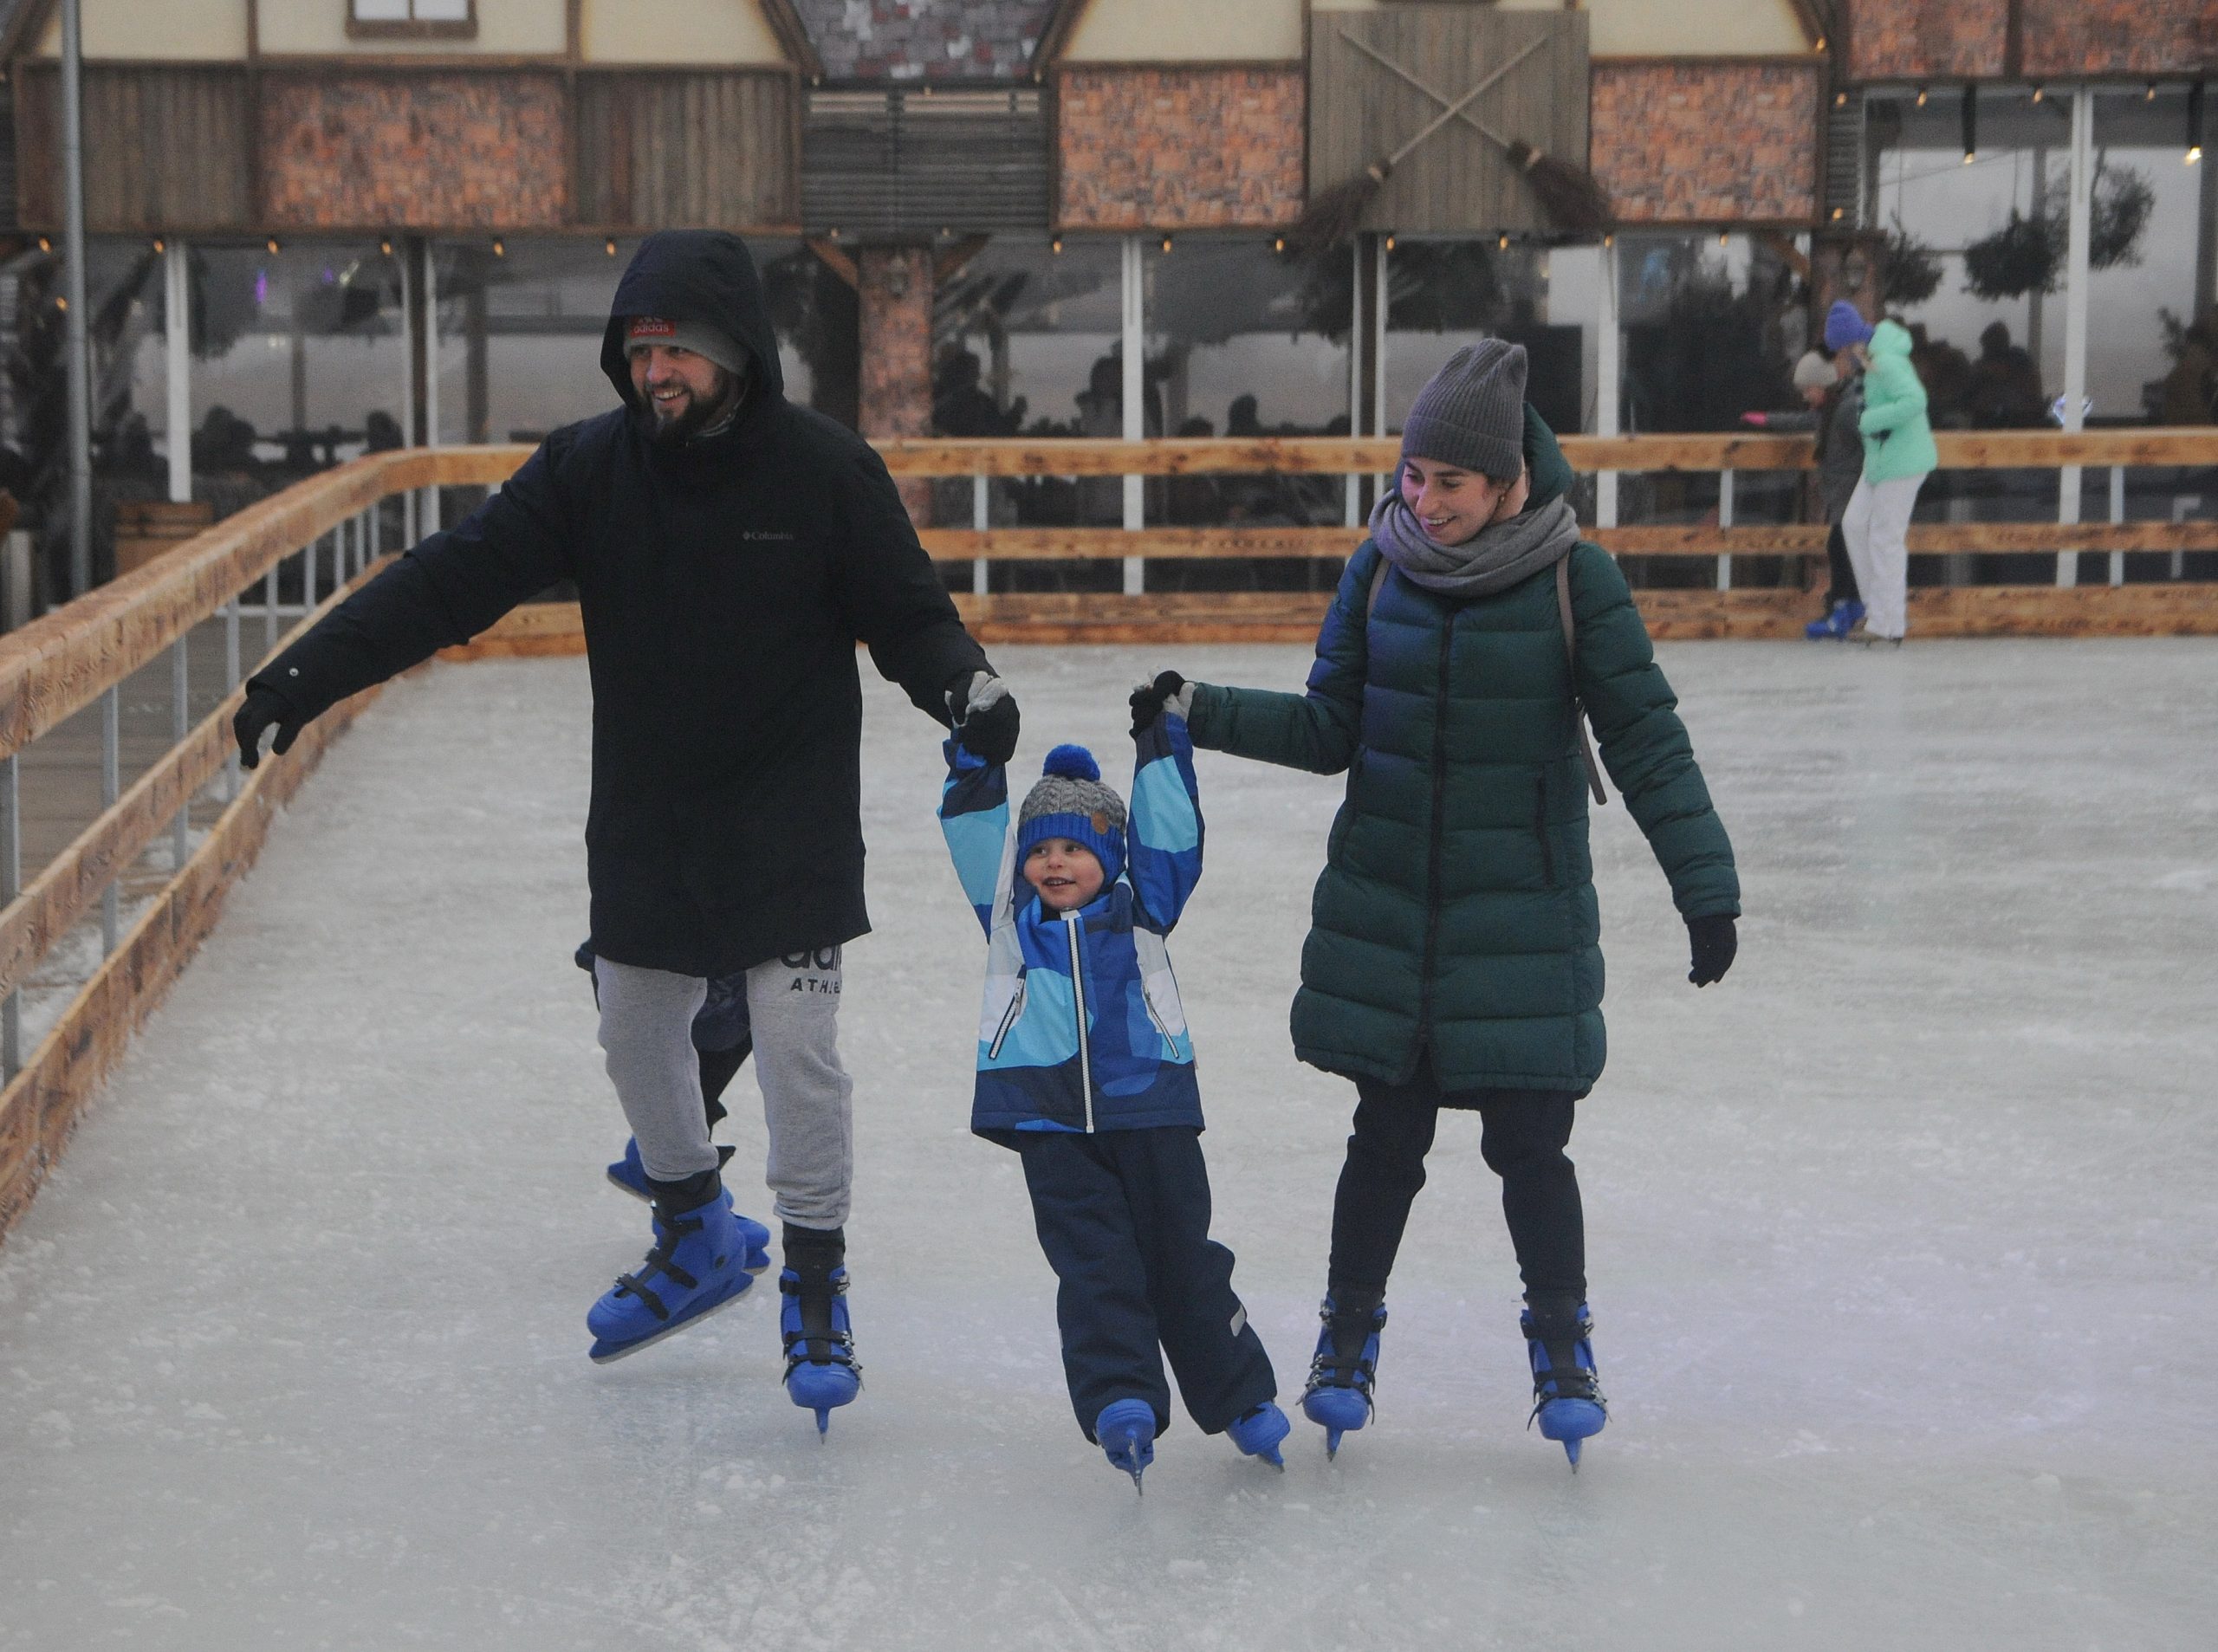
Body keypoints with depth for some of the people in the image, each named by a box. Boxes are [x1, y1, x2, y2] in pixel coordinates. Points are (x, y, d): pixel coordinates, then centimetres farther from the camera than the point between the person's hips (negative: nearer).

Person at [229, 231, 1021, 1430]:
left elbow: (907, 612, -6)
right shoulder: (590, 467, -5)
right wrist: (308, 671, -17)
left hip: (789, 825, -4)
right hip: (642, 824, 4)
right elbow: (456, 578, -9)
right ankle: (696, 1241, 39)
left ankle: (815, 1284, 10)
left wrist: (965, 685, -28)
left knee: (796, 1044, -8)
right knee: (637, 1034, 15)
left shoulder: (825, 470, -11)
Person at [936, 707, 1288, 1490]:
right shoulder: (1010, 921, 11)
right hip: (1053, 1126, 0)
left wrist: (1163, 742, 2)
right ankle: (1122, 1402, -11)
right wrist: (974, 763, -3)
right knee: (1094, 1266, -6)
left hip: (1151, 1110, 0)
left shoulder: (1142, 912, 11)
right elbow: (976, 839, 5)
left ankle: (1242, 1399, 17)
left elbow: (1168, 836, 5)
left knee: (1183, 1258, 6)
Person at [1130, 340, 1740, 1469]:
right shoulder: (1382, 569, 0)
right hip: (1385, 903, 2)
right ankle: (1348, 1335, 26)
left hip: (1524, 911, -2)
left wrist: (1705, 885, -9)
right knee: (1387, 1132, 8)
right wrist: (1200, 714, -5)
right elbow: (1330, 729, 6)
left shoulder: (1573, 580, -8)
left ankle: (1561, 1341, 23)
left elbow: (1645, 739, -6)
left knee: (1528, 1139, 1)